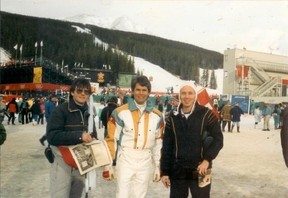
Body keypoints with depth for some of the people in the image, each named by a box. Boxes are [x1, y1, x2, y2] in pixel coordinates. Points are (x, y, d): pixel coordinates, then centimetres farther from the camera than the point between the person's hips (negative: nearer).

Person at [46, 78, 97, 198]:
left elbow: (93, 136, 19)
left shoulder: (88, 113, 9)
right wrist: (79, 135, -27)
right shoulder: (61, 110, -10)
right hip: (63, 163, -6)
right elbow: (52, 136, -21)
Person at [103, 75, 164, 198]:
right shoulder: (120, 112, -7)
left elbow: (158, 143, 10)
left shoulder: (157, 115, 4)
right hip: (125, 159, -3)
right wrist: (108, 165, -5)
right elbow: (111, 139, -4)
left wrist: (158, 166, 10)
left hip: (146, 161, 3)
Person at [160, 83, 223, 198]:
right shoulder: (173, 118, 3)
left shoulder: (207, 114, -5)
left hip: (200, 170, -2)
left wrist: (207, 160, -17)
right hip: (177, 171, 2)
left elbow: (218, 139, -4)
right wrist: (164, 171, 2)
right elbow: (166, 147, 4)